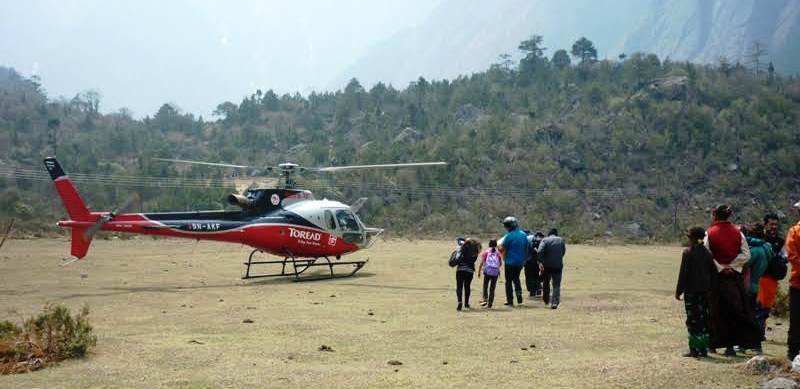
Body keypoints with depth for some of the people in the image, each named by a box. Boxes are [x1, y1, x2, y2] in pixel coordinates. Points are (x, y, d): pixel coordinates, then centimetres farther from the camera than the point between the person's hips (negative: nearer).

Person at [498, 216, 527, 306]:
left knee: (509, 281, 5)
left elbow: (504, 250, -8)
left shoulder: (508, 236, -15)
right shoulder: (523, 235, 4)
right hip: (520, 262, 6)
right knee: (516, 279, 23)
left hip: (510, 262, -6)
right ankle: (519, 296, 10)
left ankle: (510, 301, 6)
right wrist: (524, 259, 19)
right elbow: (526, 249, 10)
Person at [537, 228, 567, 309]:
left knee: (546, 283, 20)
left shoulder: (545, 240, -1)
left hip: (546, 266, 0)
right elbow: (564, 251, 11)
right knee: (556, 285, 3)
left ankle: (546, 300, 36)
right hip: (558, 265, 0)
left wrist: (540, 262, -23)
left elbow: (540, 251, -17)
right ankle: (555, 302, -13)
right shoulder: (561, 240, 7)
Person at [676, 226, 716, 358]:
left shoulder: (688, 253, -12)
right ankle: (704, 349, 15)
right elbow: (713, 271, 9)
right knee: (704, 319, 11)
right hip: (705, 290, 6)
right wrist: (711, 287, 17)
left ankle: (695, 350, -3)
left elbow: (683, 273, -12)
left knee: (693, 320, -1)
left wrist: (678, 291, -7)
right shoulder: (706, 252, 6)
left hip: (691, 291, -6)